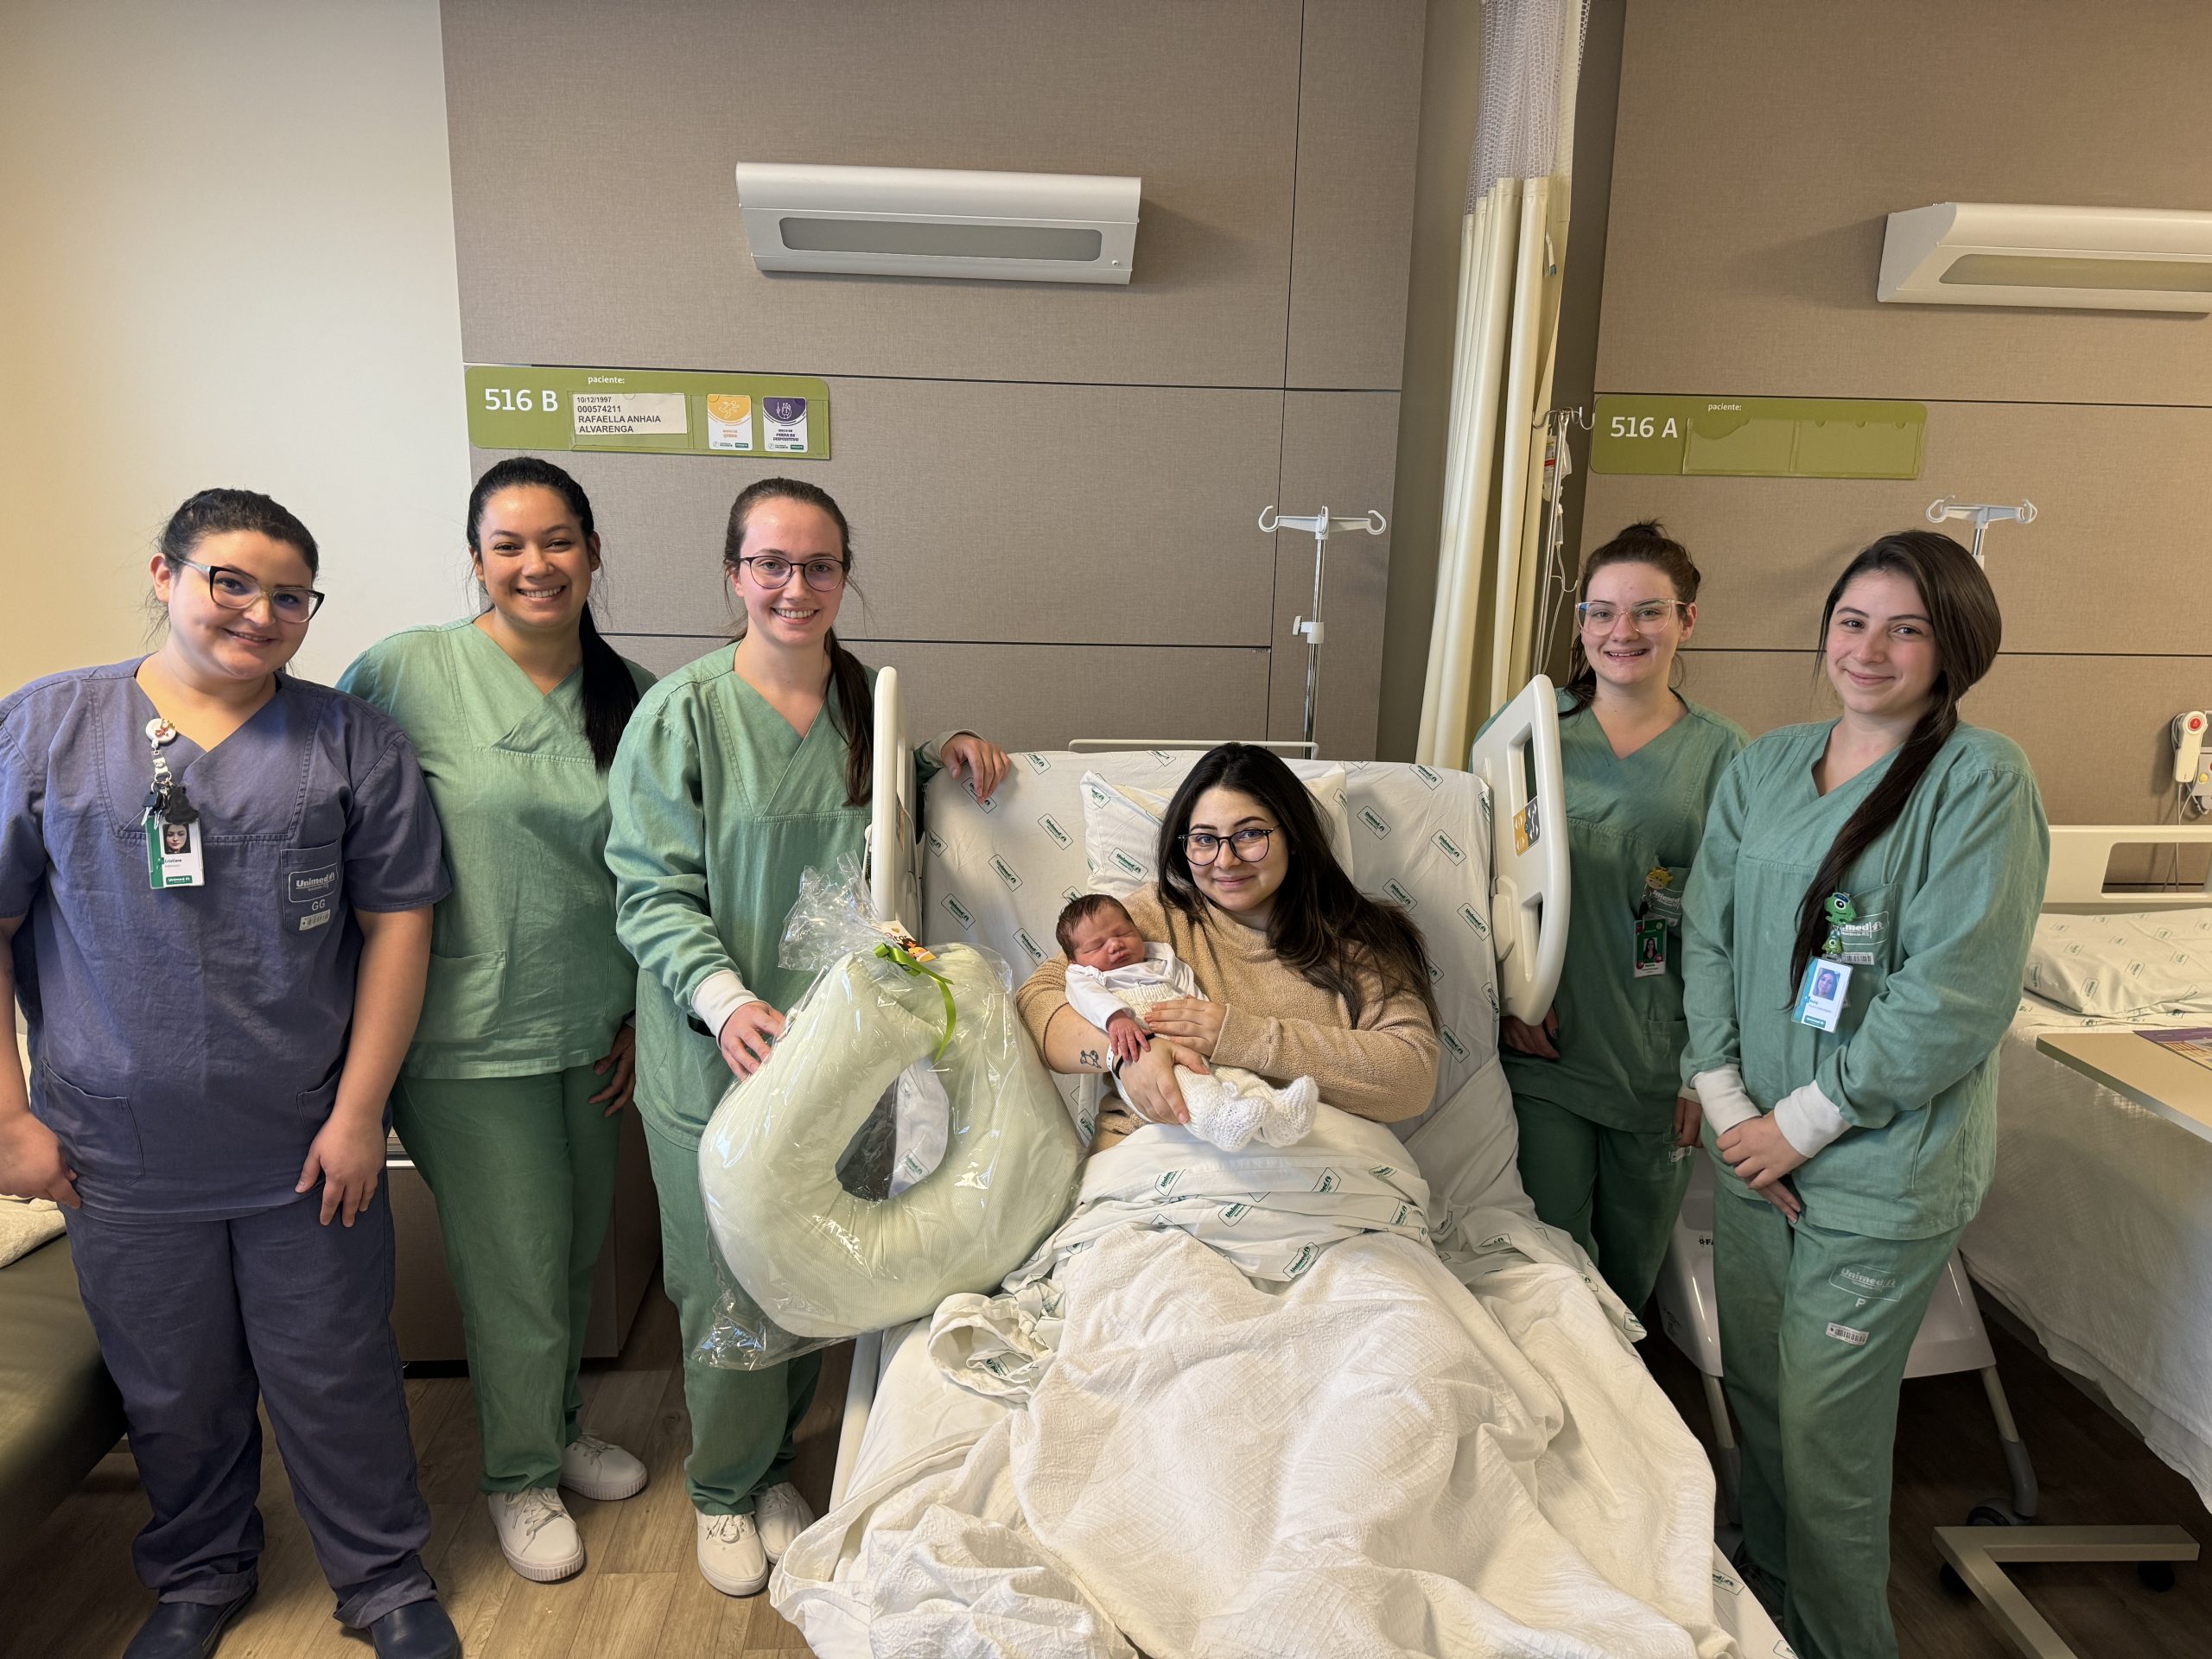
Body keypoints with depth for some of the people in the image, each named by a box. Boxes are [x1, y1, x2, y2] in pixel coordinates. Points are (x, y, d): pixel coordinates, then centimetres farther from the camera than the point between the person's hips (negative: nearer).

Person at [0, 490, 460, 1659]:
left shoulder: (352, 743, -2)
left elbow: (397, 921, -4)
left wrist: (360, 1111, -8)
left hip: (308, 1151, -1)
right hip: (122, 1158, 1)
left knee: (337, 1383, 11)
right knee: (172, 1392, 18)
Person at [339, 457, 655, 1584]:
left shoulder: (632, 696, 1)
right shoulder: (406, 671, -12)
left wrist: (645, 1016, 7)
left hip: (594, 1031, 4)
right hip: (471, 1040, -4)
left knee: (578, 1251, 20)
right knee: (515, 1269, 8)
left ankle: (561, 1427, 46)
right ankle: (518, 1477, 34)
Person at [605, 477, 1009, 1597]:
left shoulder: (873, 702, 4)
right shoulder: (683, 712, -11)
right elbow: (652, 889, -13)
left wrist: (945, 759, -1)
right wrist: (723, 996, -28)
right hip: (719, 1053, -4)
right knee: (729, 1286, 10)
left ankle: (774, 1464, 43)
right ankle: (723, 1488, 37)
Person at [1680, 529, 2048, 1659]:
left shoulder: (1981, 782, -11)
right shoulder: (1764, 767, 6)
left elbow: (1955, 997, -17)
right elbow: (1707, 935, 5)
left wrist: (1802, 1124, -14)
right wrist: (1725, 1100, -4)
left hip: (1882, 1173, -5)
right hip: (1755, 1150, 5)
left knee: (1825, 1437, 6)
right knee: (1753, 1398, 19)